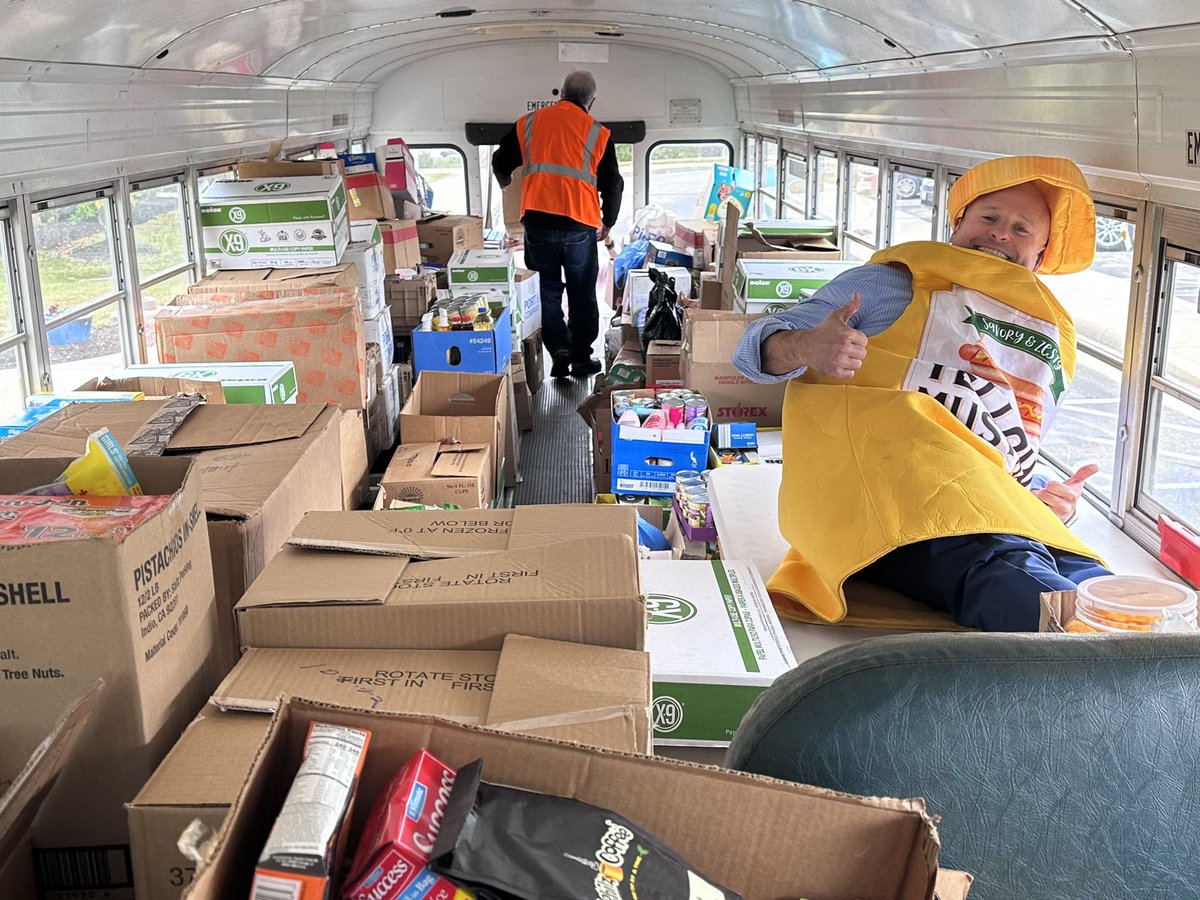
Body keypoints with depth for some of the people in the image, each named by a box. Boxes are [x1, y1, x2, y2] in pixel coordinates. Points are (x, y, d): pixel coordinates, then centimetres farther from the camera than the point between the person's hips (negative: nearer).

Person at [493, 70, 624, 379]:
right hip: (580, 225, -1)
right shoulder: (597, 133, 4)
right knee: (582, 293, 11)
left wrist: (507, 185, 39)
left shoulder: (528, 123, 8)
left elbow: (500, 163, 16)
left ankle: (558, 349, 1)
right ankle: (581, 358, 15)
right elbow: (612, 185, 7)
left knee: (548, 289, 14)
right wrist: (607, 223, 22)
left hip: (537, 222, 1)